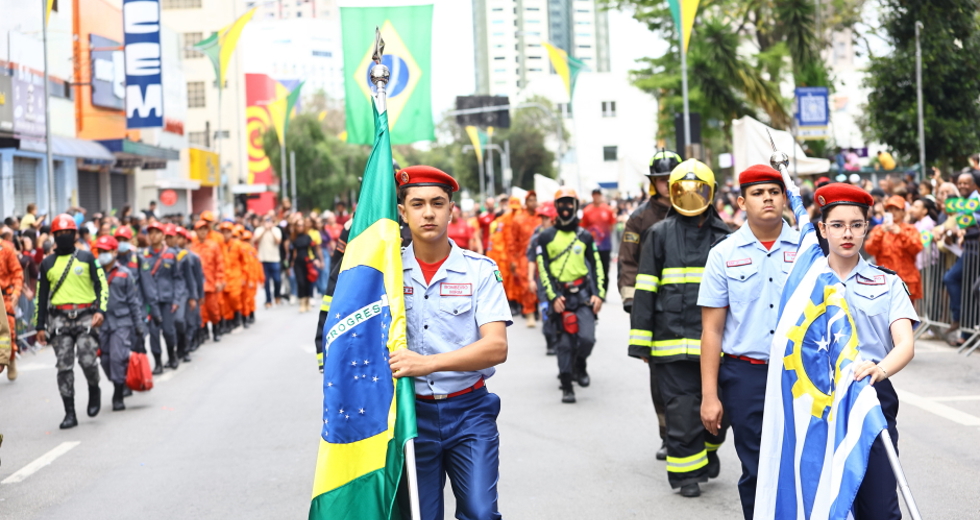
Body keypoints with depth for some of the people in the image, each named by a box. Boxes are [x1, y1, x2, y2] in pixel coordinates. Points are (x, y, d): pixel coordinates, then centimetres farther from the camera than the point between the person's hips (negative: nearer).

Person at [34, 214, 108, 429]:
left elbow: (102, 285, 6)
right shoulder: (47, 264, 13)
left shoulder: (87, 258, 8)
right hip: (60, 320, 2)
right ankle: (70, 413, 4)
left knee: (88, 361, -14)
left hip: (85, 316, -2)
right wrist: (40, 326, 10)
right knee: (64, 367, -2)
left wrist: (100, 310, -9)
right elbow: (41, 296, 15)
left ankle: (94, 390, 18)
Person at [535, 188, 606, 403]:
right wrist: (553, 296, -8)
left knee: (587, 337, -14)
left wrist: (599, 294, 0)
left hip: (583, 293, 1)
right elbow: (543, 270, 1)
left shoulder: (585, 236, 10)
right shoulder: (546, 237, 5)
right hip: (559, 295, -1)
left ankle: (580, 366, 16)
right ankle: (566, 386, 9)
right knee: (565, 342, -2)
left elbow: (596, 266, 12)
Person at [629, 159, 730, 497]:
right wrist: (640, 341, -1)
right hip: (672, 339, -2)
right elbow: (644, 291, 3)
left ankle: (709, 449, 35)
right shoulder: (659, 234, 4)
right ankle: (686, 472, 9)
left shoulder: (723, 236, 9)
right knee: (682, 407, -2)